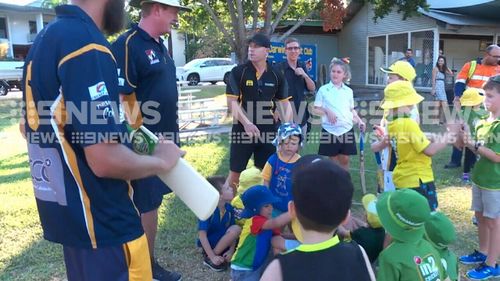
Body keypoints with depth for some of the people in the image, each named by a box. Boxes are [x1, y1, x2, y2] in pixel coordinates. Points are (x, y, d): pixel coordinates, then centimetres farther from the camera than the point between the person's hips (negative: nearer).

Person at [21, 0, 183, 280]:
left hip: (67, 212, 9)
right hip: (102, 221, -9)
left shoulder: (47, 36, 7)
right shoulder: (85, 43, -23)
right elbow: (106, 160, -28)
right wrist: (161, 161, -11)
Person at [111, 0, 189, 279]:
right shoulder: (127, 45, -16)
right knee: (145, 205, 4)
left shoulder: (160, 45, 12)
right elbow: (123, 99, -21)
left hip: (164, 138, 9)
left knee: (153, 201, 19)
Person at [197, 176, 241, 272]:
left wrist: (231, 250, -15)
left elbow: (233, 233, -2)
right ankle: (208, 257, -16)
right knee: (236, 229, -26)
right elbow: (202, 235, -26)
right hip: (209, 243, -6)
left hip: (222, 241, 6)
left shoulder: (229, 208, -7)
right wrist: (212, 257, -26)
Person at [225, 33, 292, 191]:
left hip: (268, 129, 3)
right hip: (243, 129, -2)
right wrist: (246, 123, -21)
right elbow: (231, 101, -10)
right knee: (235, 172, 5)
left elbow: (285, 103, 8)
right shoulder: (238, 72, -6)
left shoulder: (277, 75, 3)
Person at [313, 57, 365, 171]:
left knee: (344, 159, 8)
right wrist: (327, 111, -17)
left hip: (346, 129, 3)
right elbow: (316, 109, 0)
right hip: (330, 130, -3)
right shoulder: (323, 89, -1)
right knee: (333, 160, 6)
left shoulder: (348, 91, 9)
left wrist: (359, 121, 4)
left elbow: (352, 109, 18)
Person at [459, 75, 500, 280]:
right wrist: (467, 139, -6)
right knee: (480, 217, 19)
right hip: (479, 177, 8)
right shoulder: (483, 122, 4)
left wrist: (475, 144, -22)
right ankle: (482, 252, 37)